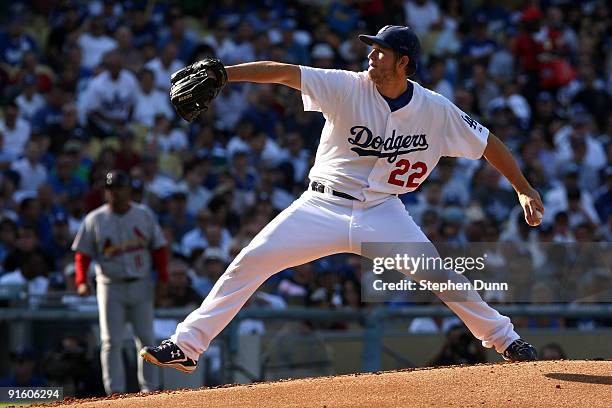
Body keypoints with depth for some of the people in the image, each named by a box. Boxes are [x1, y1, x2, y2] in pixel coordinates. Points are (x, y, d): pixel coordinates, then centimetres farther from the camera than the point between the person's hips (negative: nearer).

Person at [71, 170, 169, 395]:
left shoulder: (144, 214, 4)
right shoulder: (94, 220, -1)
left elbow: (159, 247, 6)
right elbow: (82, 253, 0)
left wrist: (162, 277, -3)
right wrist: (81, 281, -15)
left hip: (141, 285, 1)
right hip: (110, 286, -1)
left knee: (146, 338, 4)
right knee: (111, 341, -4)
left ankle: (150, 388, 11)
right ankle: (115, 391, -4)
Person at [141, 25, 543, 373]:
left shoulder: (437, 110, -7)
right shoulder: (348, 87, -12)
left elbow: (487, 143, 4)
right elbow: (281, 72, -20)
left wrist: (524, 189, 3)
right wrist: (219, 73, -31)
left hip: (382, 212, 0)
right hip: (324, 207, 0)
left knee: (440, 274, -12)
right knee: (251, 260, -13)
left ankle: (505, 339, 10)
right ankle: (187, 345, -8)